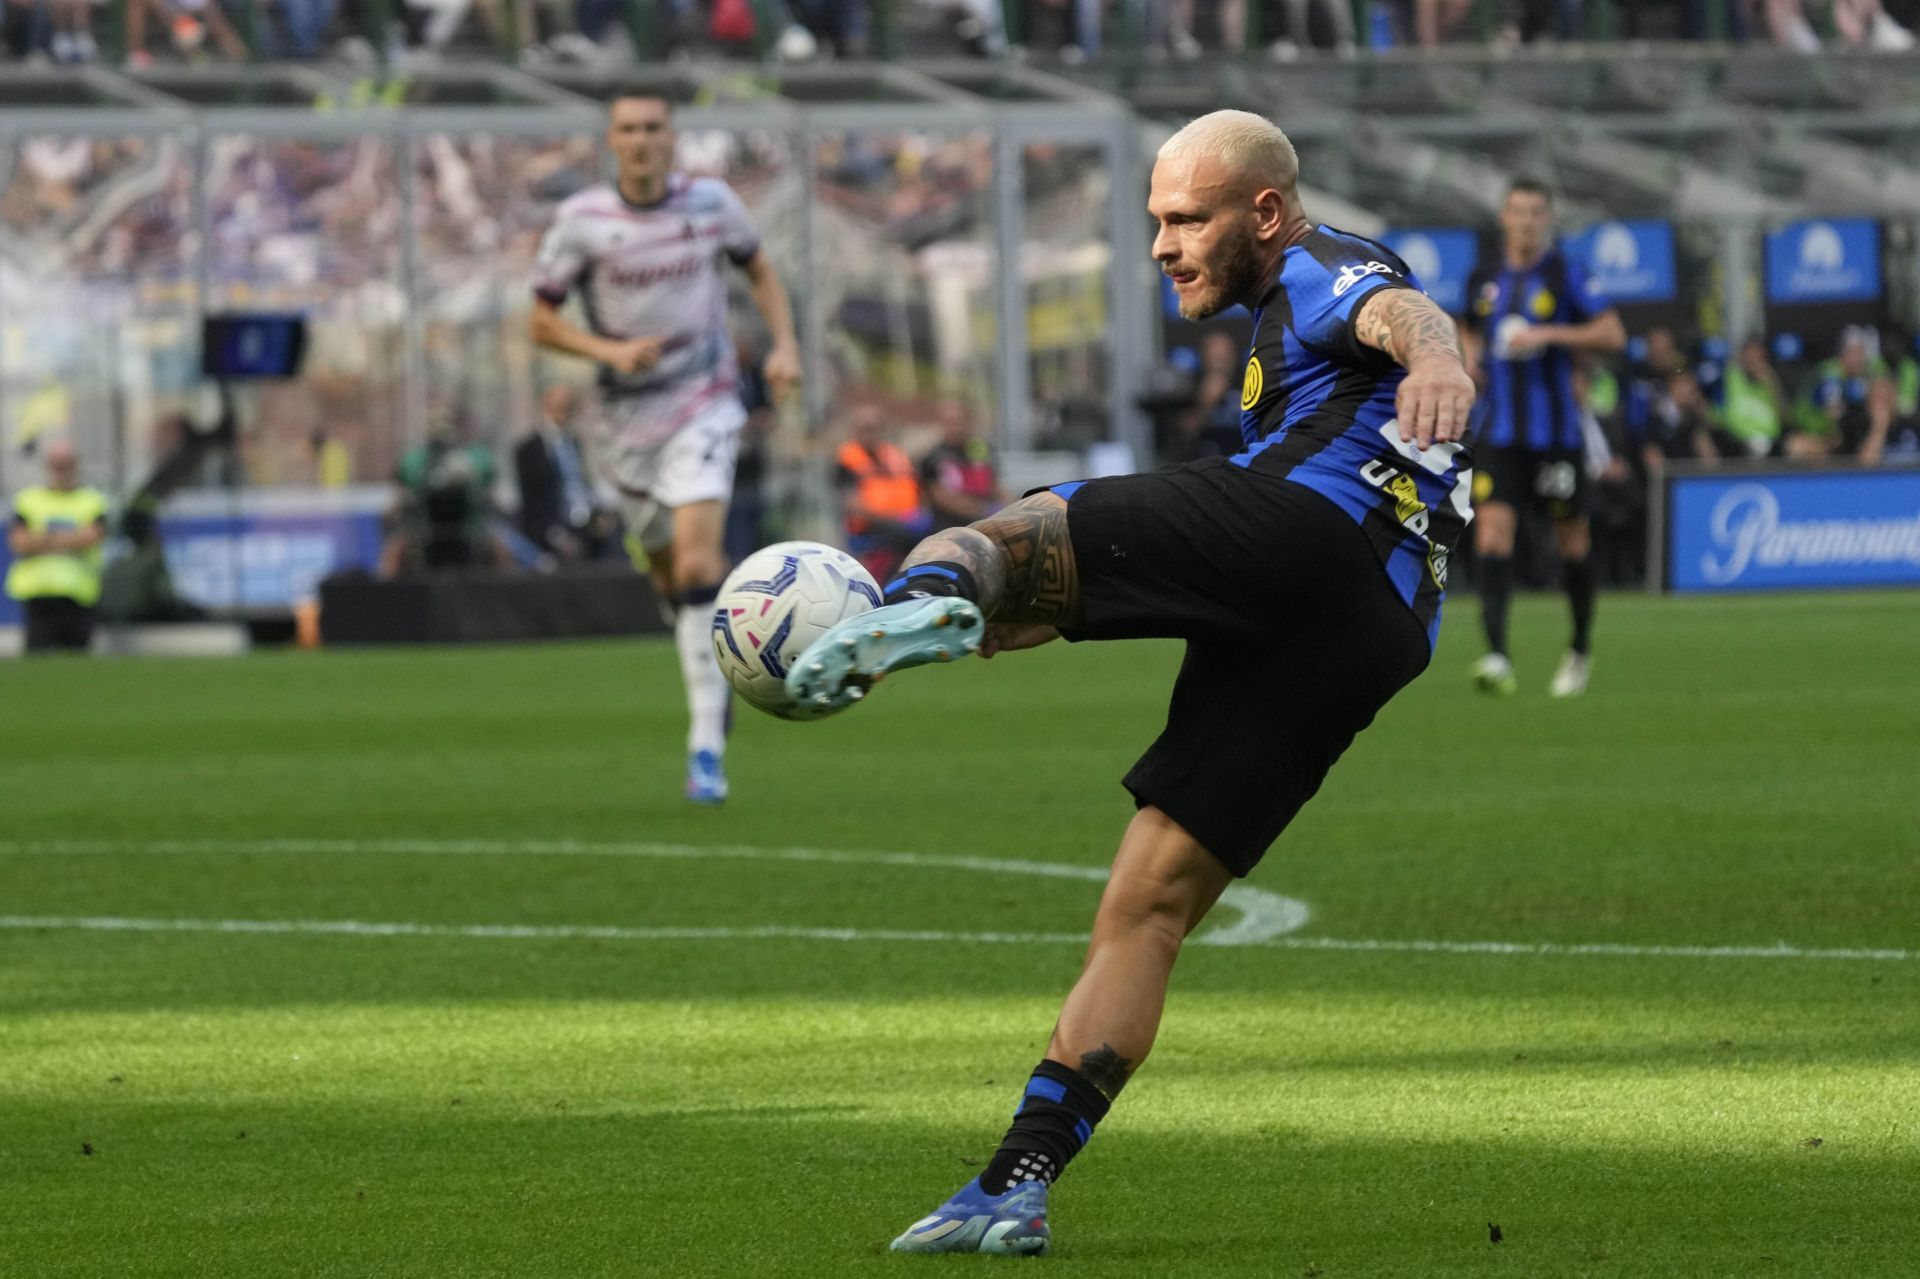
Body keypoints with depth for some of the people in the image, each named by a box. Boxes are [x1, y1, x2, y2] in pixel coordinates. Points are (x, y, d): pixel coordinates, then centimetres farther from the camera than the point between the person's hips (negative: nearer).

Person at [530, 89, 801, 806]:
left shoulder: (711, 203, -3)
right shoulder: (581, 221, -6)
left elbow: (760, 273, 15)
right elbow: (542, 321, 0)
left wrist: (784, 346, -1)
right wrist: (609, 350, -18)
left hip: (703, 409, -2)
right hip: (630, 417, 2)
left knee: (697, 564, -20)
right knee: (670, 579, 9)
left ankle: (707, 747, -21)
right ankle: (720, 667, 42)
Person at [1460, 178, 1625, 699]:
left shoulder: (1564, 273, -3)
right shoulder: (1483, 279, 9)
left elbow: (1612, 334, -9)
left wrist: (1548, 335, -18)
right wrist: (1469, 360, 6)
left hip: (1554, 430, -3)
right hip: (1497, 432, 3)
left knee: (1571, 539, 7)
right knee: (1492, 529, -14)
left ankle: (1581, 650, 28)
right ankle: (1497, 658, -21)